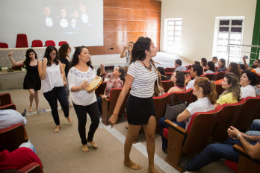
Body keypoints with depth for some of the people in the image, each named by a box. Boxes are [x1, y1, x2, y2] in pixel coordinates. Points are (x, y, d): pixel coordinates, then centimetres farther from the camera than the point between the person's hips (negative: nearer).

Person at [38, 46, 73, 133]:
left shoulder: (58, 62, 4)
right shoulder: (41, 63, -5)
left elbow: (62, 72, 19)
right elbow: (42, 77, -14)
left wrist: (62, 79, 1)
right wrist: (44, 64, -19)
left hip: (59, 87, 2)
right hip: (48, 89, -2)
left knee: (65, 104, -8)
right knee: (54, 108, 10)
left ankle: (67, 116, 28)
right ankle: (57, 124, 32)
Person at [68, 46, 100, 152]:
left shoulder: (91, 68, 2)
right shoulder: (73, 70, -14)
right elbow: (71, 88, -16)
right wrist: (81, 87, -35)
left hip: (92, 100, 4)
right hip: (79, 102, -4)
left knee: (96, 121, 6)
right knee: (82, 123, 10)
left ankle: (90, 139, 35)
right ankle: (84, 143, 35)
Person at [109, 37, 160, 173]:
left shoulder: (152, 64, 3)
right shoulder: (135, 66, -20)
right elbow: (124, 90, -20)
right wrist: (115, 113, -21)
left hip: (149, 103, 7)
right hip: (136, 104, -6)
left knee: (151, 136, 11)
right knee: (132, 136, 13)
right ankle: (127, 160, 40)